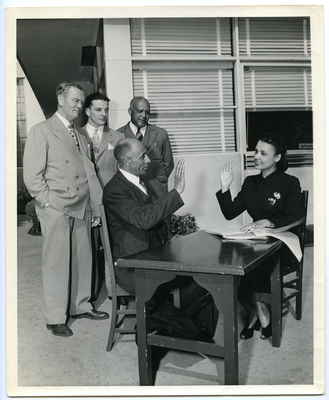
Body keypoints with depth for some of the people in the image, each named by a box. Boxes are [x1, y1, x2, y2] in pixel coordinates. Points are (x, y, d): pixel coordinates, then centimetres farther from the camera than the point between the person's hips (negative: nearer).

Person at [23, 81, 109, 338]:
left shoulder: (80, 136, 17)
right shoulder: (42, 131, -1)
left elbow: (89, 173, 13)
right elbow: (32, 174, -7)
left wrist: (95, 206, 7)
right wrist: (49, 203, -12)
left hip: (82, 208, 6)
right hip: (56, 210, -6)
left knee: (82, 259, 12)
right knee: (56, 263, 1)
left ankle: (80, 306, 29)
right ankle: (55, 318, 13)